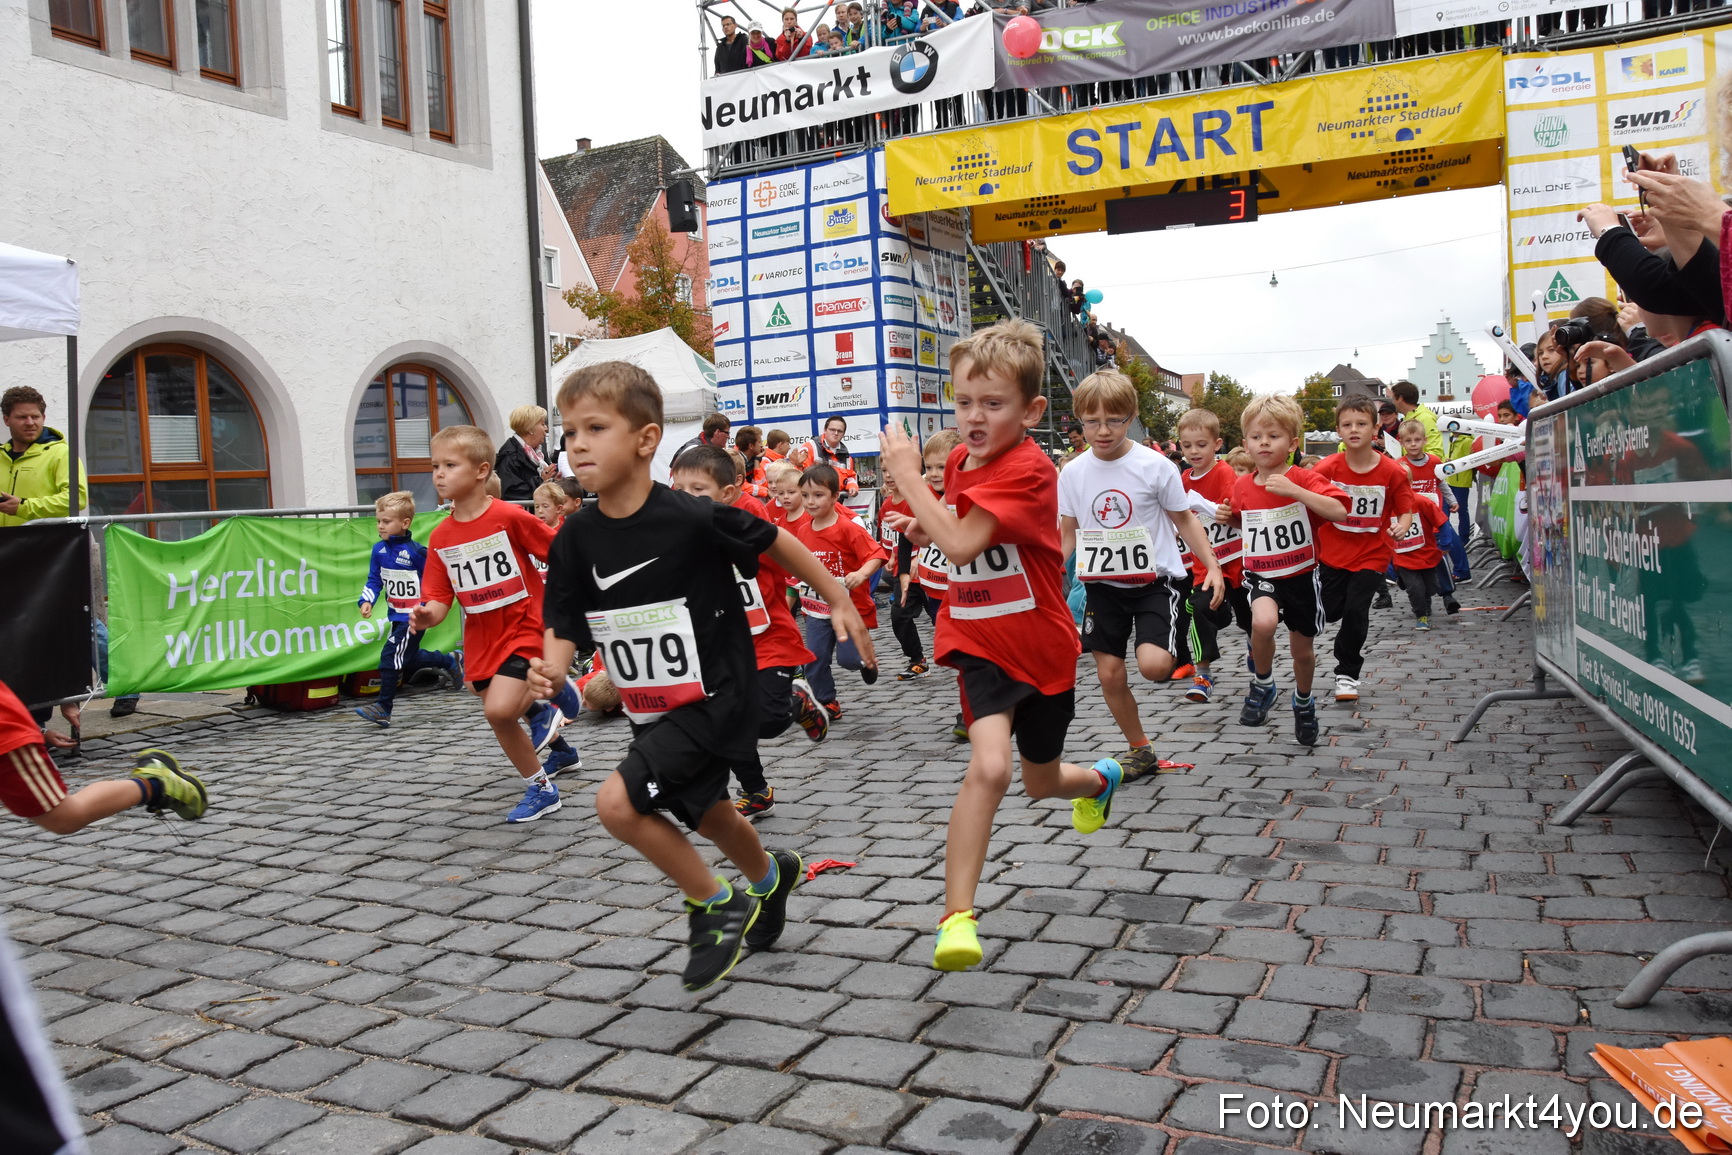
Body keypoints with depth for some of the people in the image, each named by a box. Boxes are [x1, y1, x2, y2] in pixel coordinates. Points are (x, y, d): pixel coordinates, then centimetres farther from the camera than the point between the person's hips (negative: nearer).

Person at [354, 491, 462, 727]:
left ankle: (383, 708, -1)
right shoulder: (379, 549, 1)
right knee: (408, 659, 16)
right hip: (396, 616, 7)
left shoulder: (416, 551, -17)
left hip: (414, 617, -7)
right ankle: (451, 661, 37)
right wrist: (367, 601, -10)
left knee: (391, 656, -11)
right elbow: (374, 581, 6)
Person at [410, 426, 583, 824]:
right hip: (481, 636, 6)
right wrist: (426, 616, -22)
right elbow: (440, 597, -1)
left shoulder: (510, 517, -15)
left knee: (499, 709, -21)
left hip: (524, 625, -6)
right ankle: (540, 789, 30)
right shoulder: (439, 537, 0)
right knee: (500, 717, 10)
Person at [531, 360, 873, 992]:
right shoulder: (577, 536, -6)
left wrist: (838, 601, 1)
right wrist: (551, 668, -22)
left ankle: (717, 903, 3)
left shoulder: (692, 518, -21)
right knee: (705, 813, 25)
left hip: (713, 698, -7)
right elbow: (564, 622, 0)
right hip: (650, 710, 7)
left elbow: (774, 541, -7)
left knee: (617, 801, -20)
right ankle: (770, 877, 58)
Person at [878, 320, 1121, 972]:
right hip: (979, 642, 3)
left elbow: (962, 545, -33)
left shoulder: (1027, 468, -23)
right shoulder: (962, 461, 1)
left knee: (1041, 782, 18)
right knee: (990, 768, -22)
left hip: (1043, 646, -3)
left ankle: (1099, 779, 56)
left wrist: (906, 475, -25)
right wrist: (929, 523, 0)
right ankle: (957, 918, -16)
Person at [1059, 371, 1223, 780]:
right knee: (1110, 673, 4)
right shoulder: (1073, 473, -2)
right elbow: (1067, 534, 10)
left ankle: (1177, 653, 17)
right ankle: (1140, 750, 25)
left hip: (1157, 579, -3)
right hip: (1104, 585, 4)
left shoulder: (1155, 466, -11)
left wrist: (1212, 565, -11)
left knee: (1153, 665, -22)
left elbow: (1184, 520, 0)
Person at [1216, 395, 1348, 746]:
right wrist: (1228, 517, -1)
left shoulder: (1304, 480, -14)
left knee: (1302, 650, 15)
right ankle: (1263, 686, -5)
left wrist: (1294, 490, -36)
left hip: (1301, 576, -1)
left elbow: (1339, 512, -30)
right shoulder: (1242, 486, -1)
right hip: (1260, 575, 1)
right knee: (1263, 623, -31)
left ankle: (1303, 702, 46)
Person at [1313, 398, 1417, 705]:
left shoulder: (1392, 471, -10)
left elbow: (1406, 510, -3)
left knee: (1355, 613, -6)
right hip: (1332, 553, 2)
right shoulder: (1328, 467, -9)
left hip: (1370, 555, -2)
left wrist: (1401, 526, -23)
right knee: (1329, 612, 5)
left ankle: (1347, 674, 15)